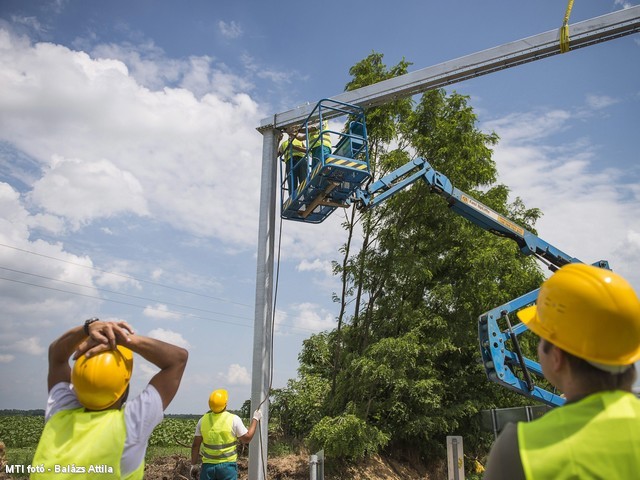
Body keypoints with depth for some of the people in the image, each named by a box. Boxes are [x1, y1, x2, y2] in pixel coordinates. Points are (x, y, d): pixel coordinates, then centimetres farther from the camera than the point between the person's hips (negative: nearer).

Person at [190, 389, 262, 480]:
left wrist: (194, 465, 16)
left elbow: (195, 445, 5)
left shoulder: (203, 420, 0)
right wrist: (255, 418, 6)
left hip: (208, 465, 3)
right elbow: (247, 438, -3)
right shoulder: (234, 419, -11)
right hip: (227, 465, -3)